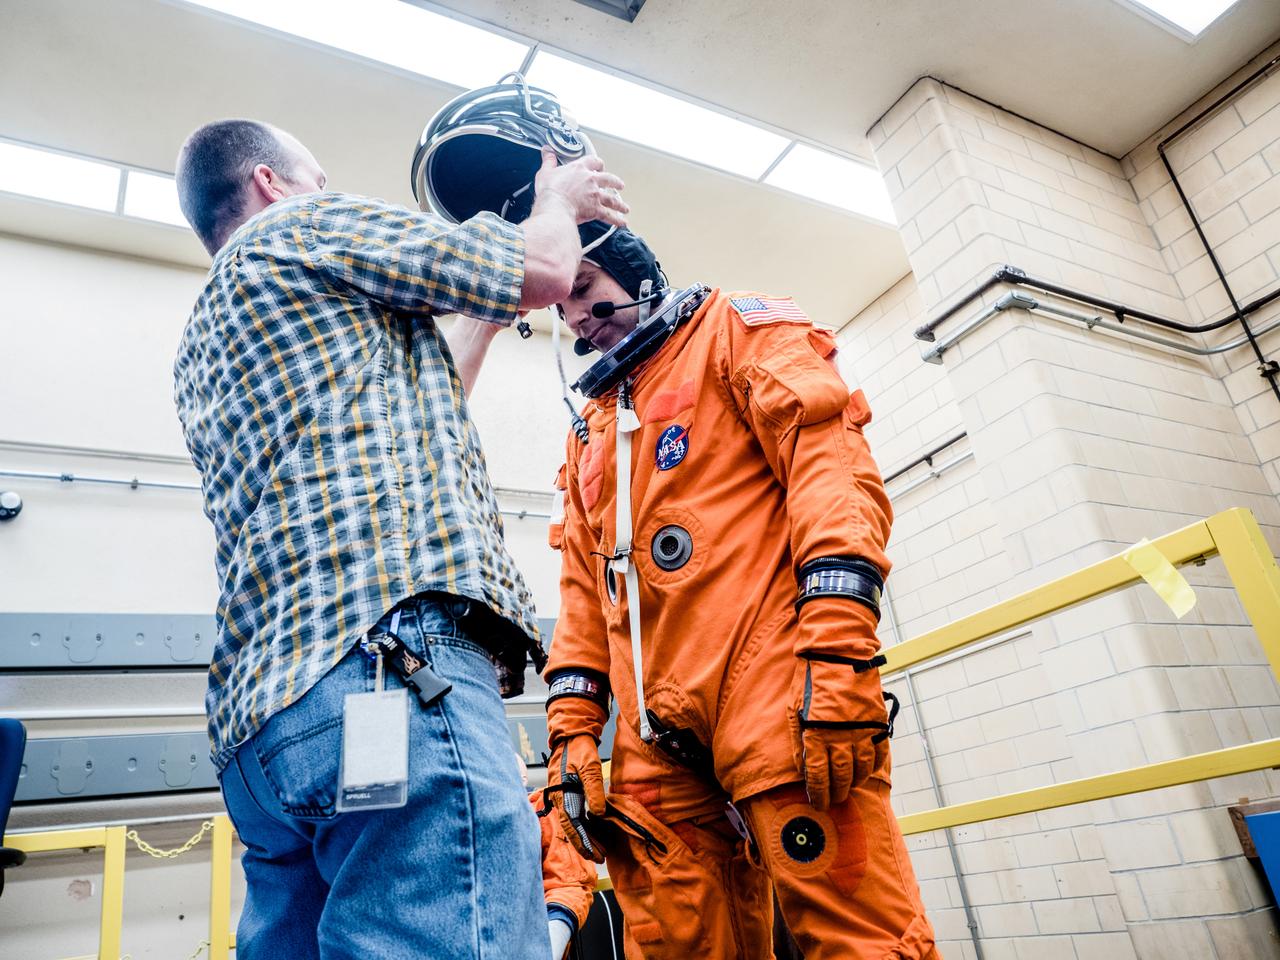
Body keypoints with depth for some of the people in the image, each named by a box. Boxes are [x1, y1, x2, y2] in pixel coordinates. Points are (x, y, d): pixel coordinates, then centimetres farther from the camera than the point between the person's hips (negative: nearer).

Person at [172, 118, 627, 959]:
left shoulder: (199, 351, 33)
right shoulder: (304, 226, 8)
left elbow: (413, 403, 39)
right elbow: (544, 271, 8)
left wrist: (486, 315, 45)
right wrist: (558, 201, 30)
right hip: (386, 660, -10)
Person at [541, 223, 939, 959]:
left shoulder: (739, 330, 12)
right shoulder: (589, 434, 30)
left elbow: (829, 460, -6)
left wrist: (837, 646, -19)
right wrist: (573, 723, 11)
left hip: (772, 677, -5)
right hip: (657, 731, 6)